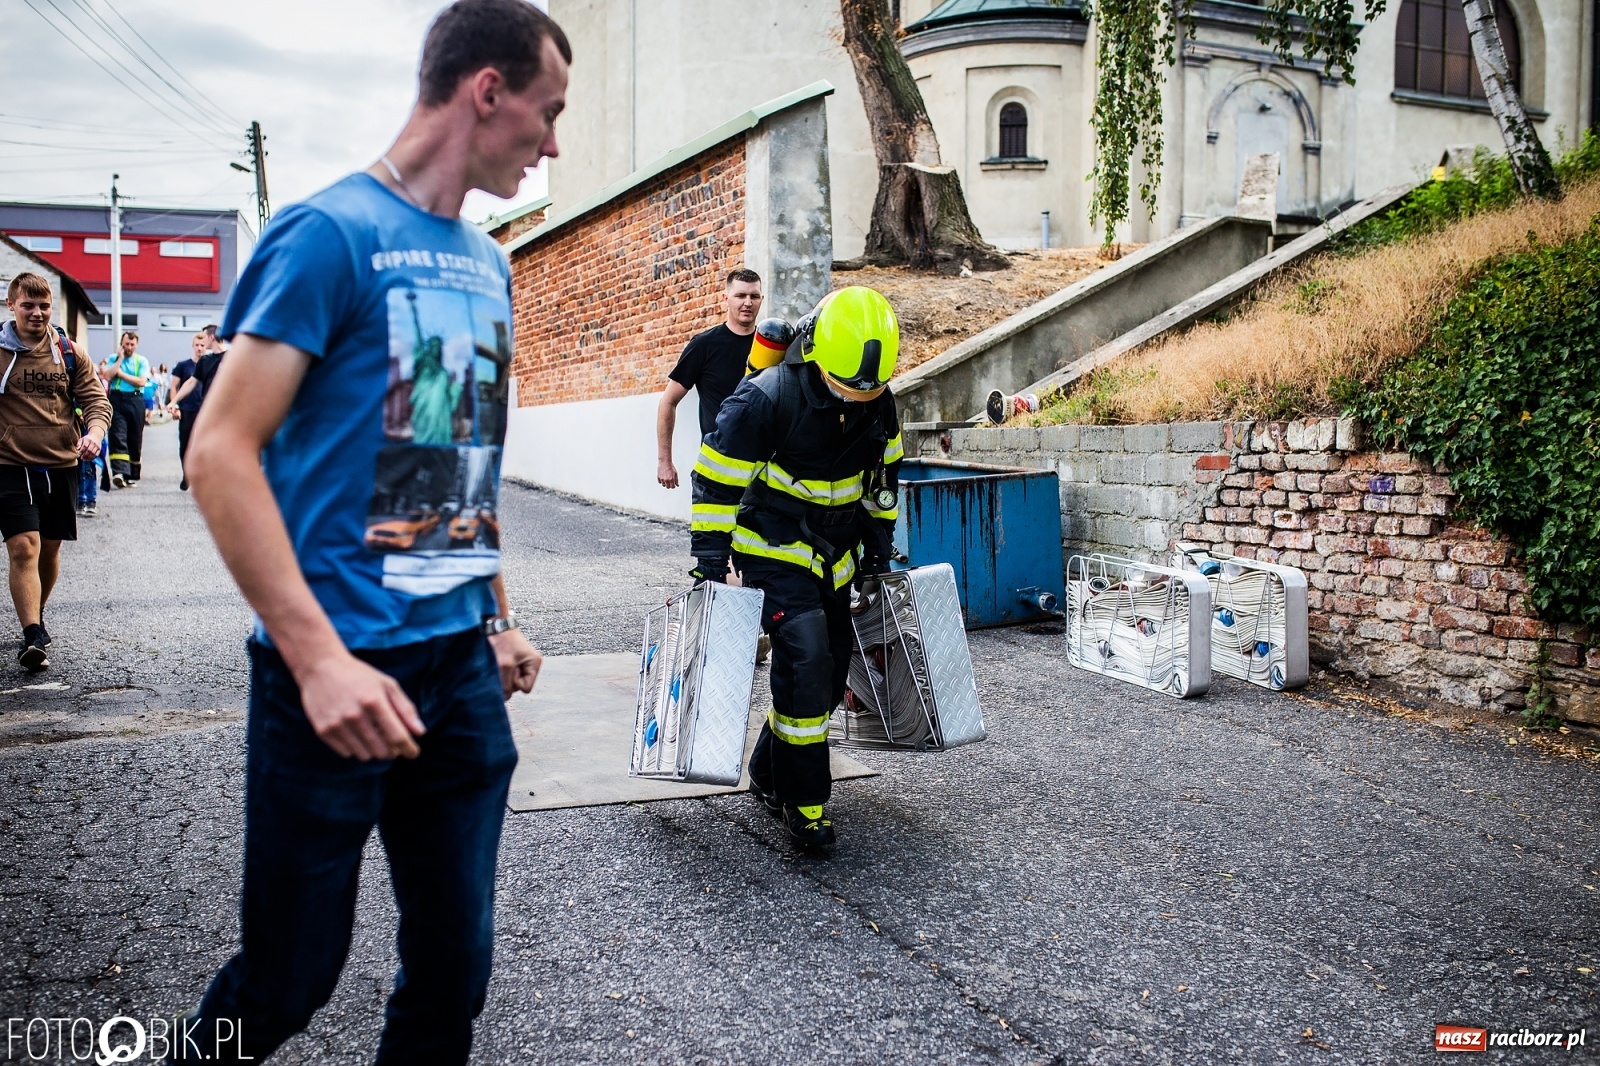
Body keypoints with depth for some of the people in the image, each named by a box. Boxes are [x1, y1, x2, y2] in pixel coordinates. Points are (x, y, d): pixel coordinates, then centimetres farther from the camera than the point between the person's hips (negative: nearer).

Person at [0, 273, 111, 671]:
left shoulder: (68, 352, 5)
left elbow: (96, 398, 3)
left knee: (50, 548, 14)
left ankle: (36, 616, 35)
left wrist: (94, 433, -17)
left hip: (61, 465, 3)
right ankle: (32, 636, -15)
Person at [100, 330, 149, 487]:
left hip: (135, 400, 0)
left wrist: (121, 373, -5)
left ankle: (132, 475, 12)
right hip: (117, 399, 0)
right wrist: (120, 358, -3)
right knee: (118, 436, -13)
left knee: (135, 439, 4)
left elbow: (141, 381, -5)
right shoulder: (113, 359, 12)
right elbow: (107, 376, -5)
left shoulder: (142, 361, 8)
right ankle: (119, 472, -25)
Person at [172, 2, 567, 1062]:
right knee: (289, 979, 8)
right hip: (340, 670, -6)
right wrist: (321, 659, -21)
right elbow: (221, 451, -15)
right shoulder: (332, 232, -10)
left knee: (455, 966, 13)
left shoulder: (489, 264, 13)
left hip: (463, 666, 7)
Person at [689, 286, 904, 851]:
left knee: (829, 673, 9)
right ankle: (805, 801, -5)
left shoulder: (879, 402, -4)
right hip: (775, 553, -6)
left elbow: (883, 475, 13)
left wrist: (880, 545, 14)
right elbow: (716, 480, -17)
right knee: (806, 663, -18)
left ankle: (770, 775, 28)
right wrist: (710, 561, -16)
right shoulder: (764, 400, -23)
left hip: (836, 558, 7)